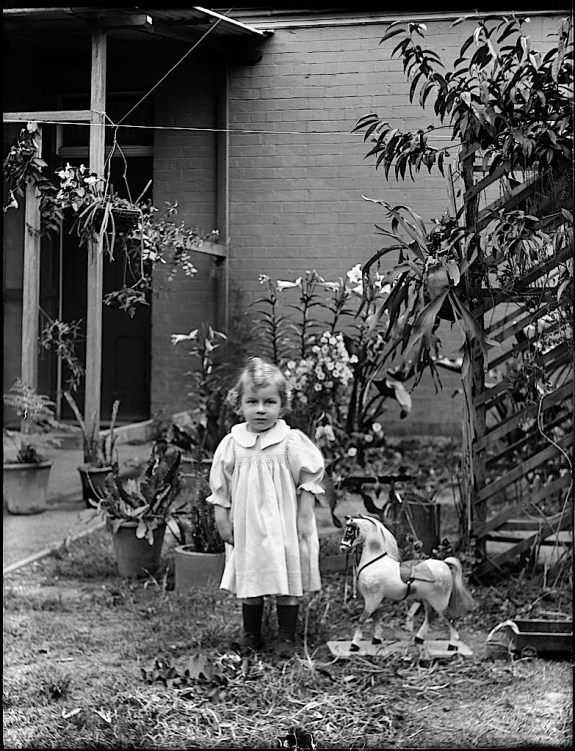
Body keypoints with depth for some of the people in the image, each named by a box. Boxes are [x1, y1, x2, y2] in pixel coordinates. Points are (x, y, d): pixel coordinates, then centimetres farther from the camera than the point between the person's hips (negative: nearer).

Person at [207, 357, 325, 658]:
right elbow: (220, 486, 7)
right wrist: (222, 519, 4)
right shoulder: (231, 444, 0)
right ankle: (251, 634, 22)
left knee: (287, 582, 3)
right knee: (248, 580, 9)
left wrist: (304, 519, -7)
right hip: (245, 527, 2)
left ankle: (286, 637, 14)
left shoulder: (293, 442, -8)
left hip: (284, 526, -2)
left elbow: (309, 482, -4)